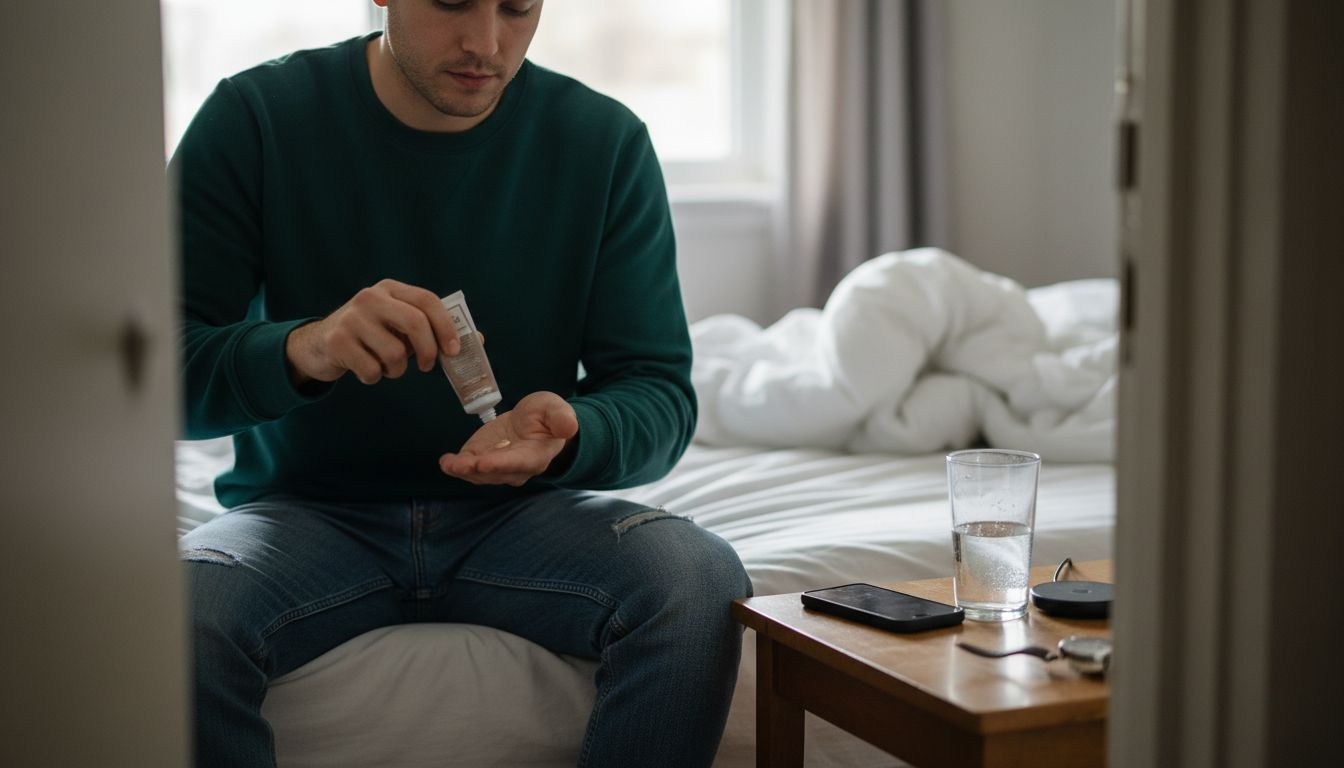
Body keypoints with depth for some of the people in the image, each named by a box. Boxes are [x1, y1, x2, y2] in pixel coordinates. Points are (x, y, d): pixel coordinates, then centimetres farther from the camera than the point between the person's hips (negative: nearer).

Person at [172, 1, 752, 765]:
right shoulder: (256, 118, -6)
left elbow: (659, 391, -1)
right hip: (309, 510, -1)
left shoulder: (607, 142, -1)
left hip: (517, 512, 1)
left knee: (703, 583, -28)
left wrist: (567, 435, -25)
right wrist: (299, 350, -32)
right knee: (178, 611, -34)